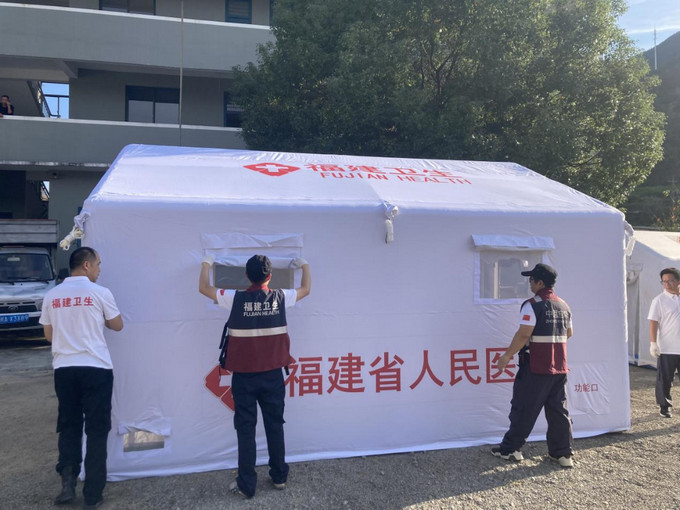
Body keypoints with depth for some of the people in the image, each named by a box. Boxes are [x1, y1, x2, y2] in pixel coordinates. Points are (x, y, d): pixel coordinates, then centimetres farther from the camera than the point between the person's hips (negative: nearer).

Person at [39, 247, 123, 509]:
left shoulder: (52, 295, 5)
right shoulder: (100, 293, -6)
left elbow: (49, 335, 12)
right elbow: (117, 325, 6)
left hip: (64, 369, 4)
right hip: (96, 369, -3)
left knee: (69, 426, 17)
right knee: (96, 430, 5)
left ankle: (68, 481, 5)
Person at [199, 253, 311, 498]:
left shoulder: (235, 299, -11)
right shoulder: (281, 298, -5)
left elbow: (204, 287, 4)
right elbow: (306, 289, 15)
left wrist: (206, 263, 21)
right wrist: (304, 265, 31)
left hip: (244, 377, -2)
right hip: (273, 375, 2)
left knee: (245, 429, 6)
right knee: (275, 426, 14)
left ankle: (246, 485, 12)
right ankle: (279, 477, 25)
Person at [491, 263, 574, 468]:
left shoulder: (532, 305, -14)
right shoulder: (564, 306, 10)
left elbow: (523, 335, -20)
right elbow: (568, 333, 20)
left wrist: (507, 355, -11)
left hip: (536, 367, -7)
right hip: (560, 367, 7)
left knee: (523, 409, 2)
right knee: (559, 409, 12)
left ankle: (510, 449, 11)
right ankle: (563, 453, 15)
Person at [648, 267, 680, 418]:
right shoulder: (659, 300, -6)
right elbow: (653, 322, -9)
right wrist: (653, 343, -15)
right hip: (667, 349, -4)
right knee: (664, 379, 3)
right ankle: (664, 407, 16)